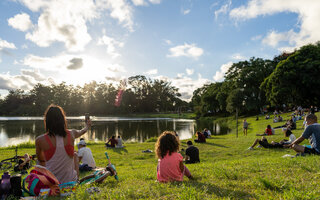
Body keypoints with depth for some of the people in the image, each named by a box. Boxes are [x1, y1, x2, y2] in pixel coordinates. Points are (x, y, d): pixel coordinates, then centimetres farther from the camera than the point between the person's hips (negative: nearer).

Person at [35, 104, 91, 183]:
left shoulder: (40, 140, -14)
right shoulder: (71, 134, -10)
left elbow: (41, 159, 7)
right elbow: (81, 132, 17)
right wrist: (87, 126, 41)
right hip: (70, 181, 1)